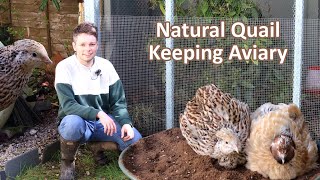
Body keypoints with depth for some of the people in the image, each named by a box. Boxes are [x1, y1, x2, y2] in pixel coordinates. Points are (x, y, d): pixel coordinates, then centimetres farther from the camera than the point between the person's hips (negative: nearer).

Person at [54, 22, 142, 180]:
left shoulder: (106, 66, -2)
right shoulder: (65, 67, -14)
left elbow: (118, 102, -1)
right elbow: (68, 105, -23)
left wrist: (126, 123, -20)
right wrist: (98, 114, -33)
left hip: (103, 120, 4)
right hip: (77, 121, -4)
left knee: (136, 140, -18)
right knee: (73, 122, -40)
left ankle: (99, 147, 14)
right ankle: (67, 163, -8)